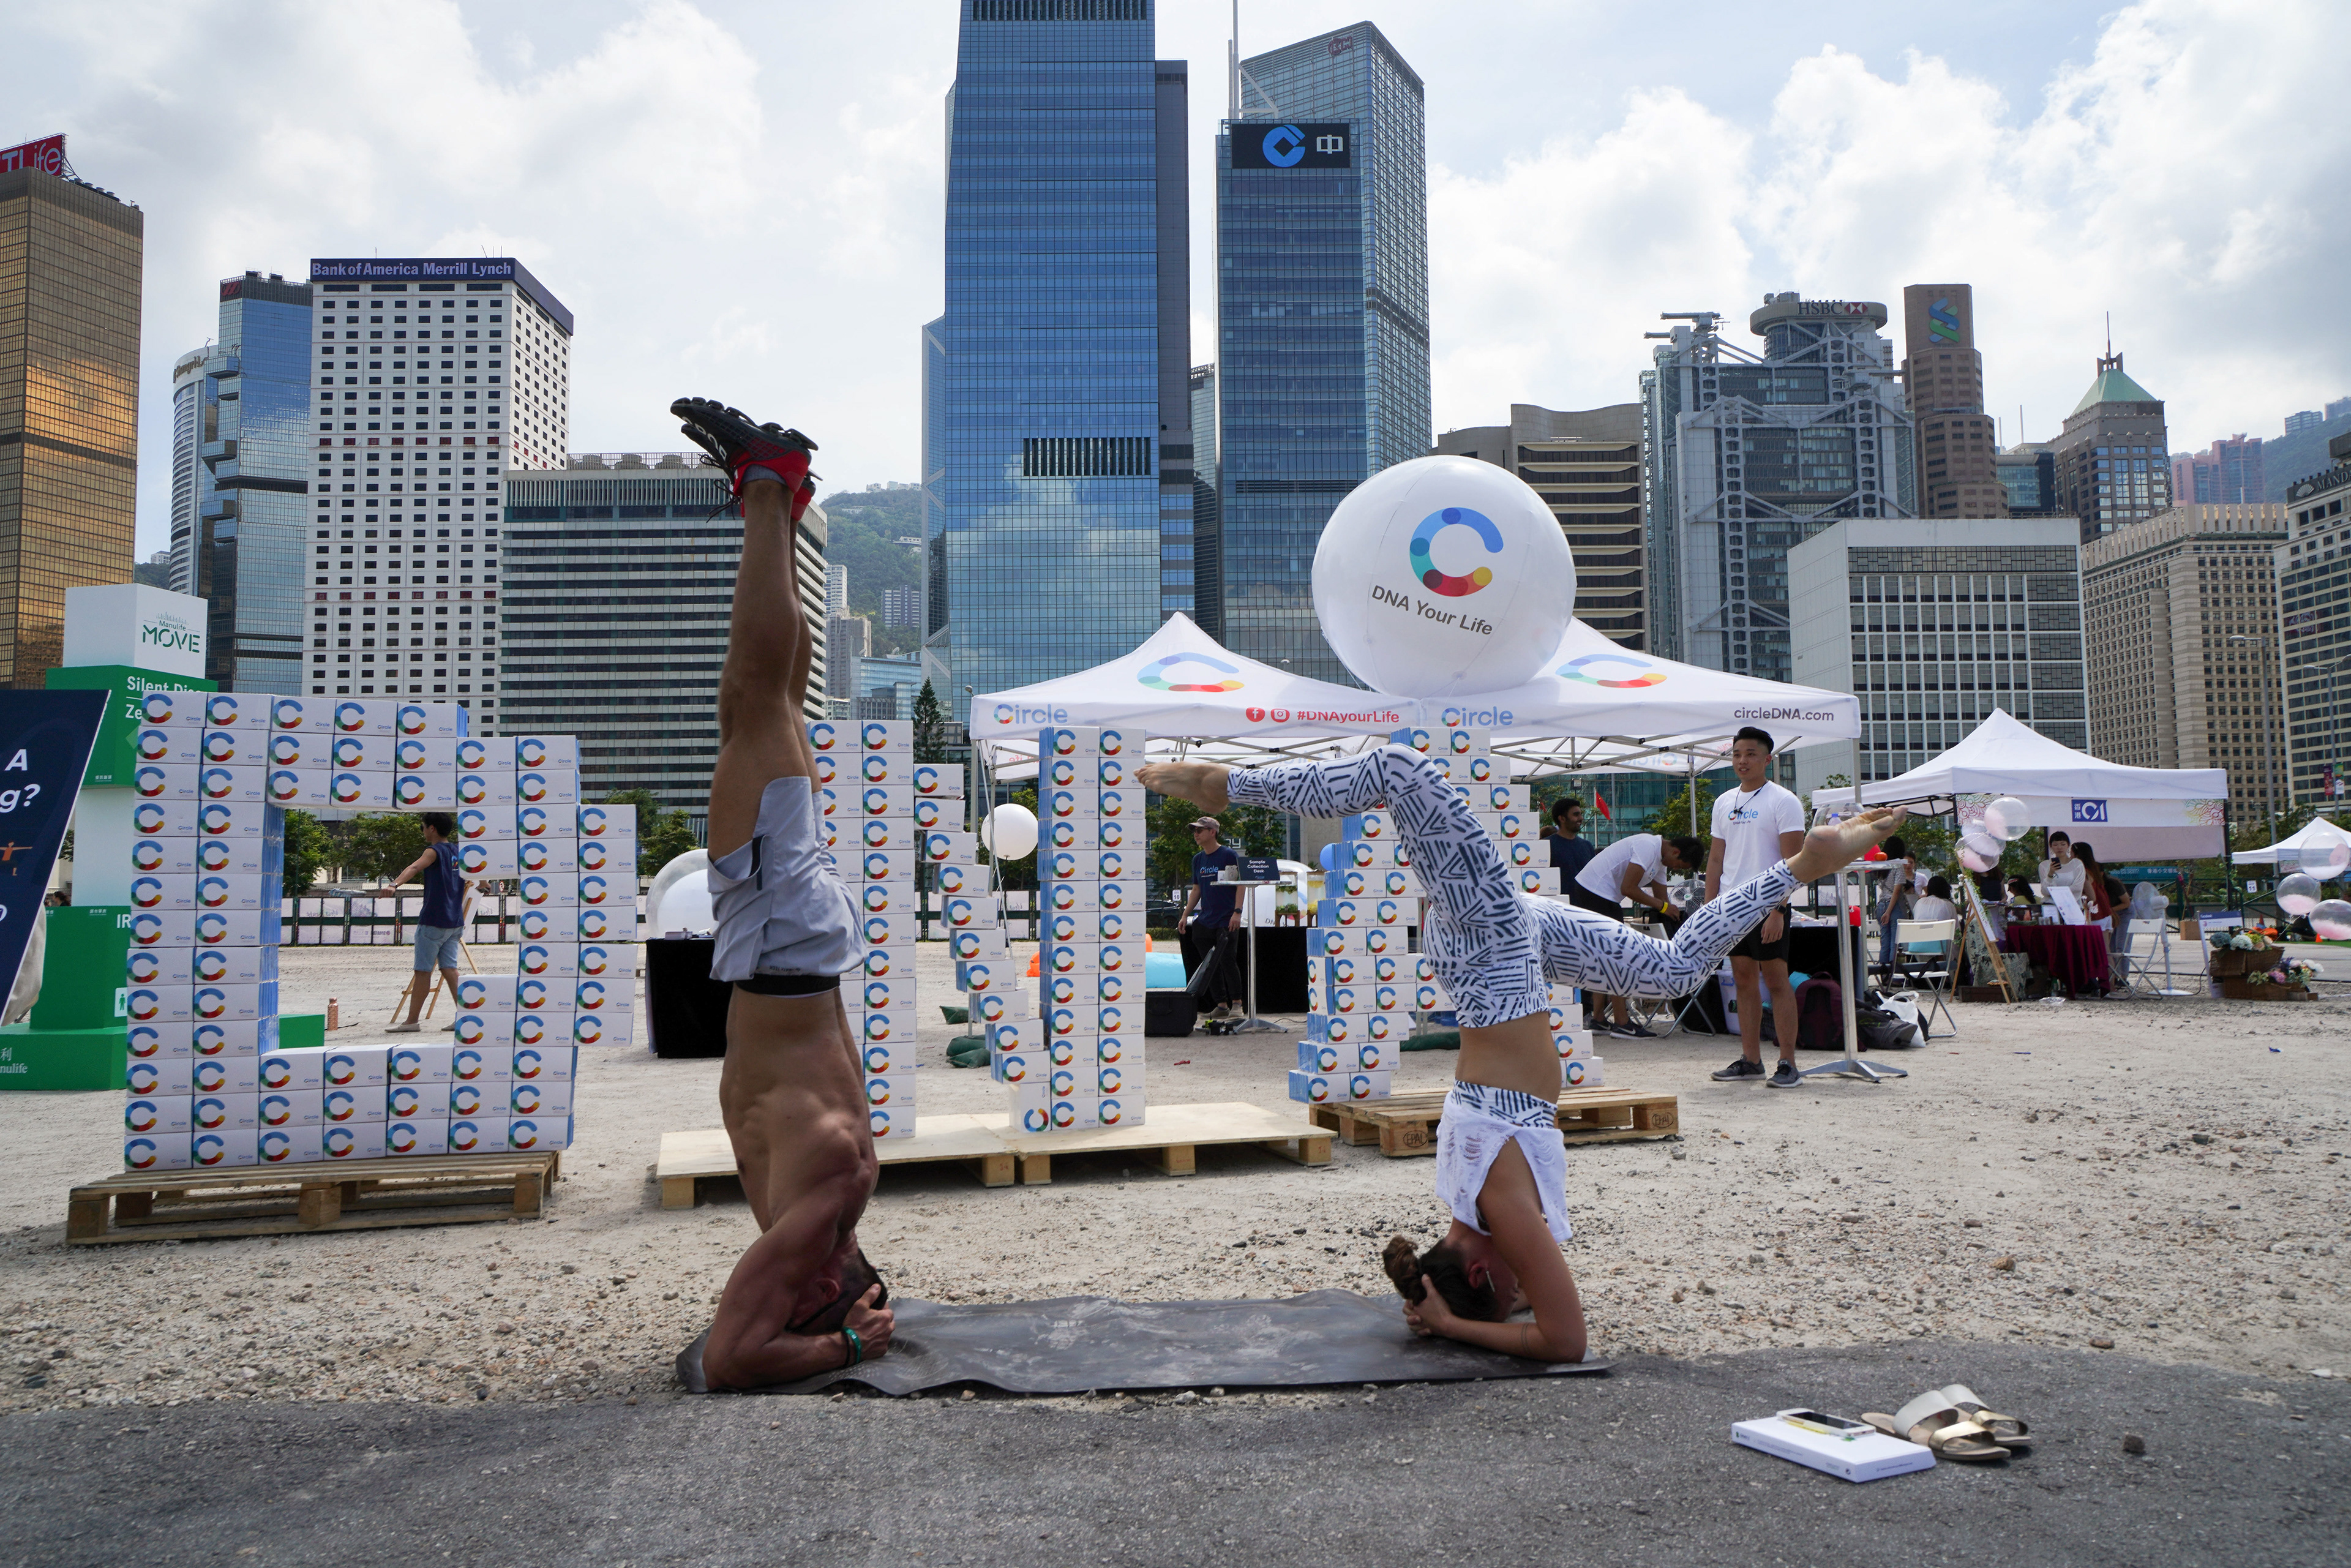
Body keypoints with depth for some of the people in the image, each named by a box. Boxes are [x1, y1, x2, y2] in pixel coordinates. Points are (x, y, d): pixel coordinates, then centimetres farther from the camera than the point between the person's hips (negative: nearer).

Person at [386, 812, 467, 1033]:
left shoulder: (435, 851, -8)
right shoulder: (459, 853, 15)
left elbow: (415, 867, -29)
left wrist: (395, 883, -46)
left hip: (433, 923, -7)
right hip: (455, 923, 7)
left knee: (423, 971, -2)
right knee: (449, 967, 5)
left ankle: (412, 1020, 4)